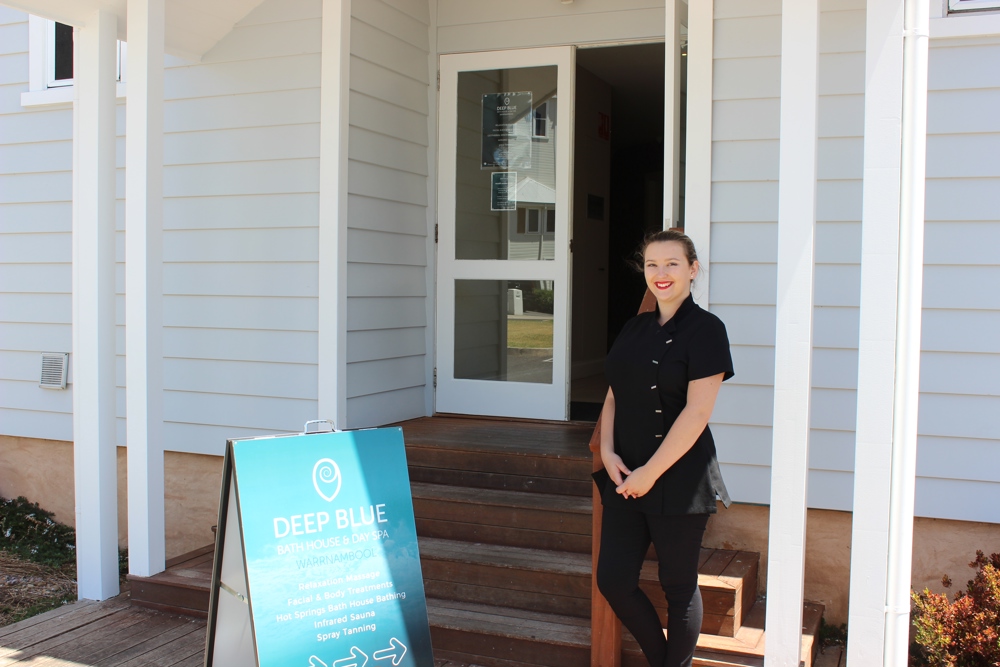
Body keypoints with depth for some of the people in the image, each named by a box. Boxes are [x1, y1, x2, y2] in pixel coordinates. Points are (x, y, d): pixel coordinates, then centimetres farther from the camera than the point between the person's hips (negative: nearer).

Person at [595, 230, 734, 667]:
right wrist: (608, 452, -4)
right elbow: (614, 395, 13)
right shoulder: (635, 328, 12)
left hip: (678, 479, -6)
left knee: (678, 587, 6)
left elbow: (697, 411, -15)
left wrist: (650, 473, -16)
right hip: (625, 477, 6)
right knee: (613, 580, 7)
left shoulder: (705, 330, -8)